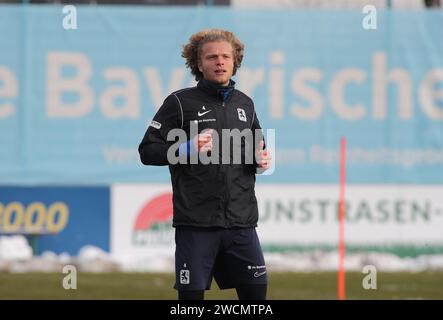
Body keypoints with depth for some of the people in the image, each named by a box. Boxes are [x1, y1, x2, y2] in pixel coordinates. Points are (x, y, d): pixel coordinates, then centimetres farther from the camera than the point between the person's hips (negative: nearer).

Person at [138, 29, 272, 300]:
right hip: (196, 223, -4)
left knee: (256, 292, 2)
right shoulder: (181, 102, 0)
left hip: (242, 221, 4)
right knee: (191, 294, -2)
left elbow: (256, 153, 28)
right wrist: (187, 150, -17)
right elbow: (147, 151, -3)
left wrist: (262, 162, 5)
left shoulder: (245, 104, 15)